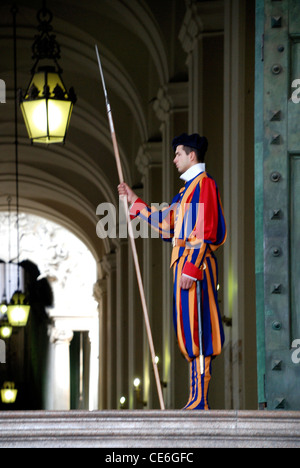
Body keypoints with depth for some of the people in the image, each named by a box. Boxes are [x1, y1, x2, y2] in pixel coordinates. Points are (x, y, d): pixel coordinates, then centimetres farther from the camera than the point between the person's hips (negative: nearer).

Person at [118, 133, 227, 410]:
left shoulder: (204, 183, -10)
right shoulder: (189, 187, 21)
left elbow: (206, 231, -18)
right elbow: (167, 221, 27)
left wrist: (192, 267, -23)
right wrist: (135, 202, 31)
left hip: (195, 264, -10)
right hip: (186, 264, 10)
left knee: (197, 330, -11)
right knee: (190, 330, 10)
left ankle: (201, 402, -12)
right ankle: (198, 398, 13)